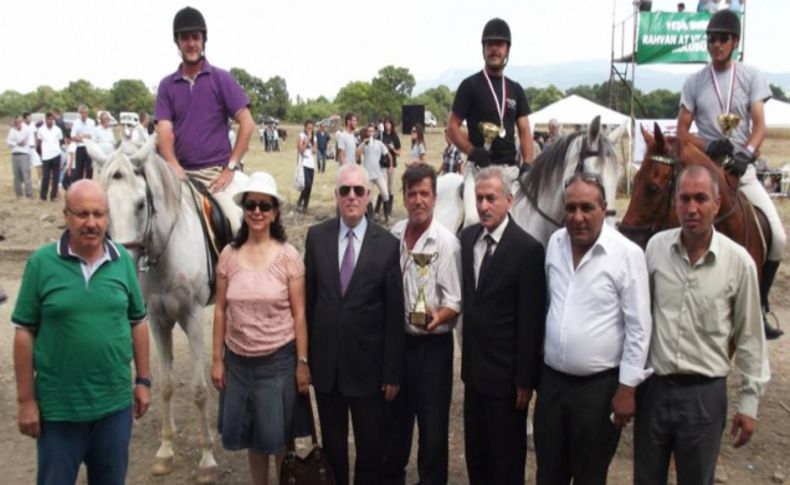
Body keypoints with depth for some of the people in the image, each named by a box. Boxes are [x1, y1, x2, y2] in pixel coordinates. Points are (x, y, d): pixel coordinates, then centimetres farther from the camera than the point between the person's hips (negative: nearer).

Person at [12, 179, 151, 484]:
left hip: (115, 402, 3)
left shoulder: (123, 260, -2)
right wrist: (26, 400, -6)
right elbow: (25, 333, -6)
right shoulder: (41, 263, -10)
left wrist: (143, 380, 6)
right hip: (58, 406, -2)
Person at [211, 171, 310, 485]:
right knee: (249, 435, 15)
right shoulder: (229, 255, -1)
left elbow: (299, 314, -6)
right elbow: (221, 311, 3)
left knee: (277, 436, 6)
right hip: (238, 360, 3)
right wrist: (217, 360, 3)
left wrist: (302, 362, -7)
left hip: (279, 359, -3)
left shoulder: (288, 256, -8)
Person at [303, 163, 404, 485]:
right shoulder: (316, 236, -1)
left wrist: (393, 373, -5)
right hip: (325, 362, 2)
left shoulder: (388, 245, -9)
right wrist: (304, 355, 3)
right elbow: (308, 298, 3)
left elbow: (394, 314, -6)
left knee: (371, 446, 12)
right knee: (332, 443, 18)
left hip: (368, 365, -2)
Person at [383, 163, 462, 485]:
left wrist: (438, 318, -34)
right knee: (394, 419, 20)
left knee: (433, 426, 9)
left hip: (432, 346, -5)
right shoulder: (393, 235, 1)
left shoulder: (446, 242, -14)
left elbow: (455, 302, -15)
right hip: (396, 341, 5)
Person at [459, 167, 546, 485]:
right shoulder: (467, 237, 2)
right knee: (475, 452, 20)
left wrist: (525, 379, -13)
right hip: (474, 367, 6)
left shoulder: (527, 249, -17)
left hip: (505, 373, -6)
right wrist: (467, 358, 7)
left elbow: (531, 321, -15)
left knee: (506, 459, 12)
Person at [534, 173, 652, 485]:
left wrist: (627, 388, -12)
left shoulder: (627, 254, -14)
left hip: (600, 386, -4)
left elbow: (639, 328, -12)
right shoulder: (555, 243, 2)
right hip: (551, 380, 4)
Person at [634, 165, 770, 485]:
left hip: (705, 393, -2)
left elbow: (749, 337, -1)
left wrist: (749, 402, 0)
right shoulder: (656, 247, -4)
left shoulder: (738, 262, -8)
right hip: (653, 387, 2)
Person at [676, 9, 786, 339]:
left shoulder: (751, 77, 4)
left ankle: (758, 309, 8)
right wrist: (707, 146, -18)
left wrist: (745, 154, -23)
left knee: (778, 237, -8)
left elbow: (759, 125, -4)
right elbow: (682, 132, 2)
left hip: (743, 169, 1)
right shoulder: (694, 83, 3)